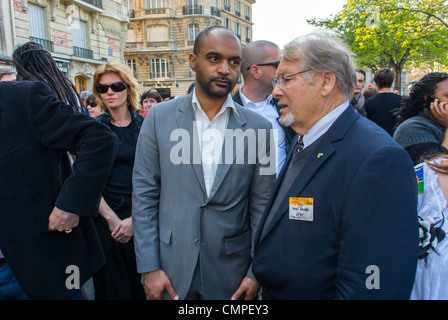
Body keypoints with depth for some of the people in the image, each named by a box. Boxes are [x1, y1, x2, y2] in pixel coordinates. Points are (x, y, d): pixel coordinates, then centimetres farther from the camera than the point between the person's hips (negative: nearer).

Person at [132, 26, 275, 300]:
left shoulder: (258, 127, -5)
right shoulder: (160, 117, -5)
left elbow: (261, 205, -1)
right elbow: (144, 194, -3)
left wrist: (257, 272, -2)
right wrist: (149, 267, -5)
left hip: (231, 273, 1)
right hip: (170, 268, 0)